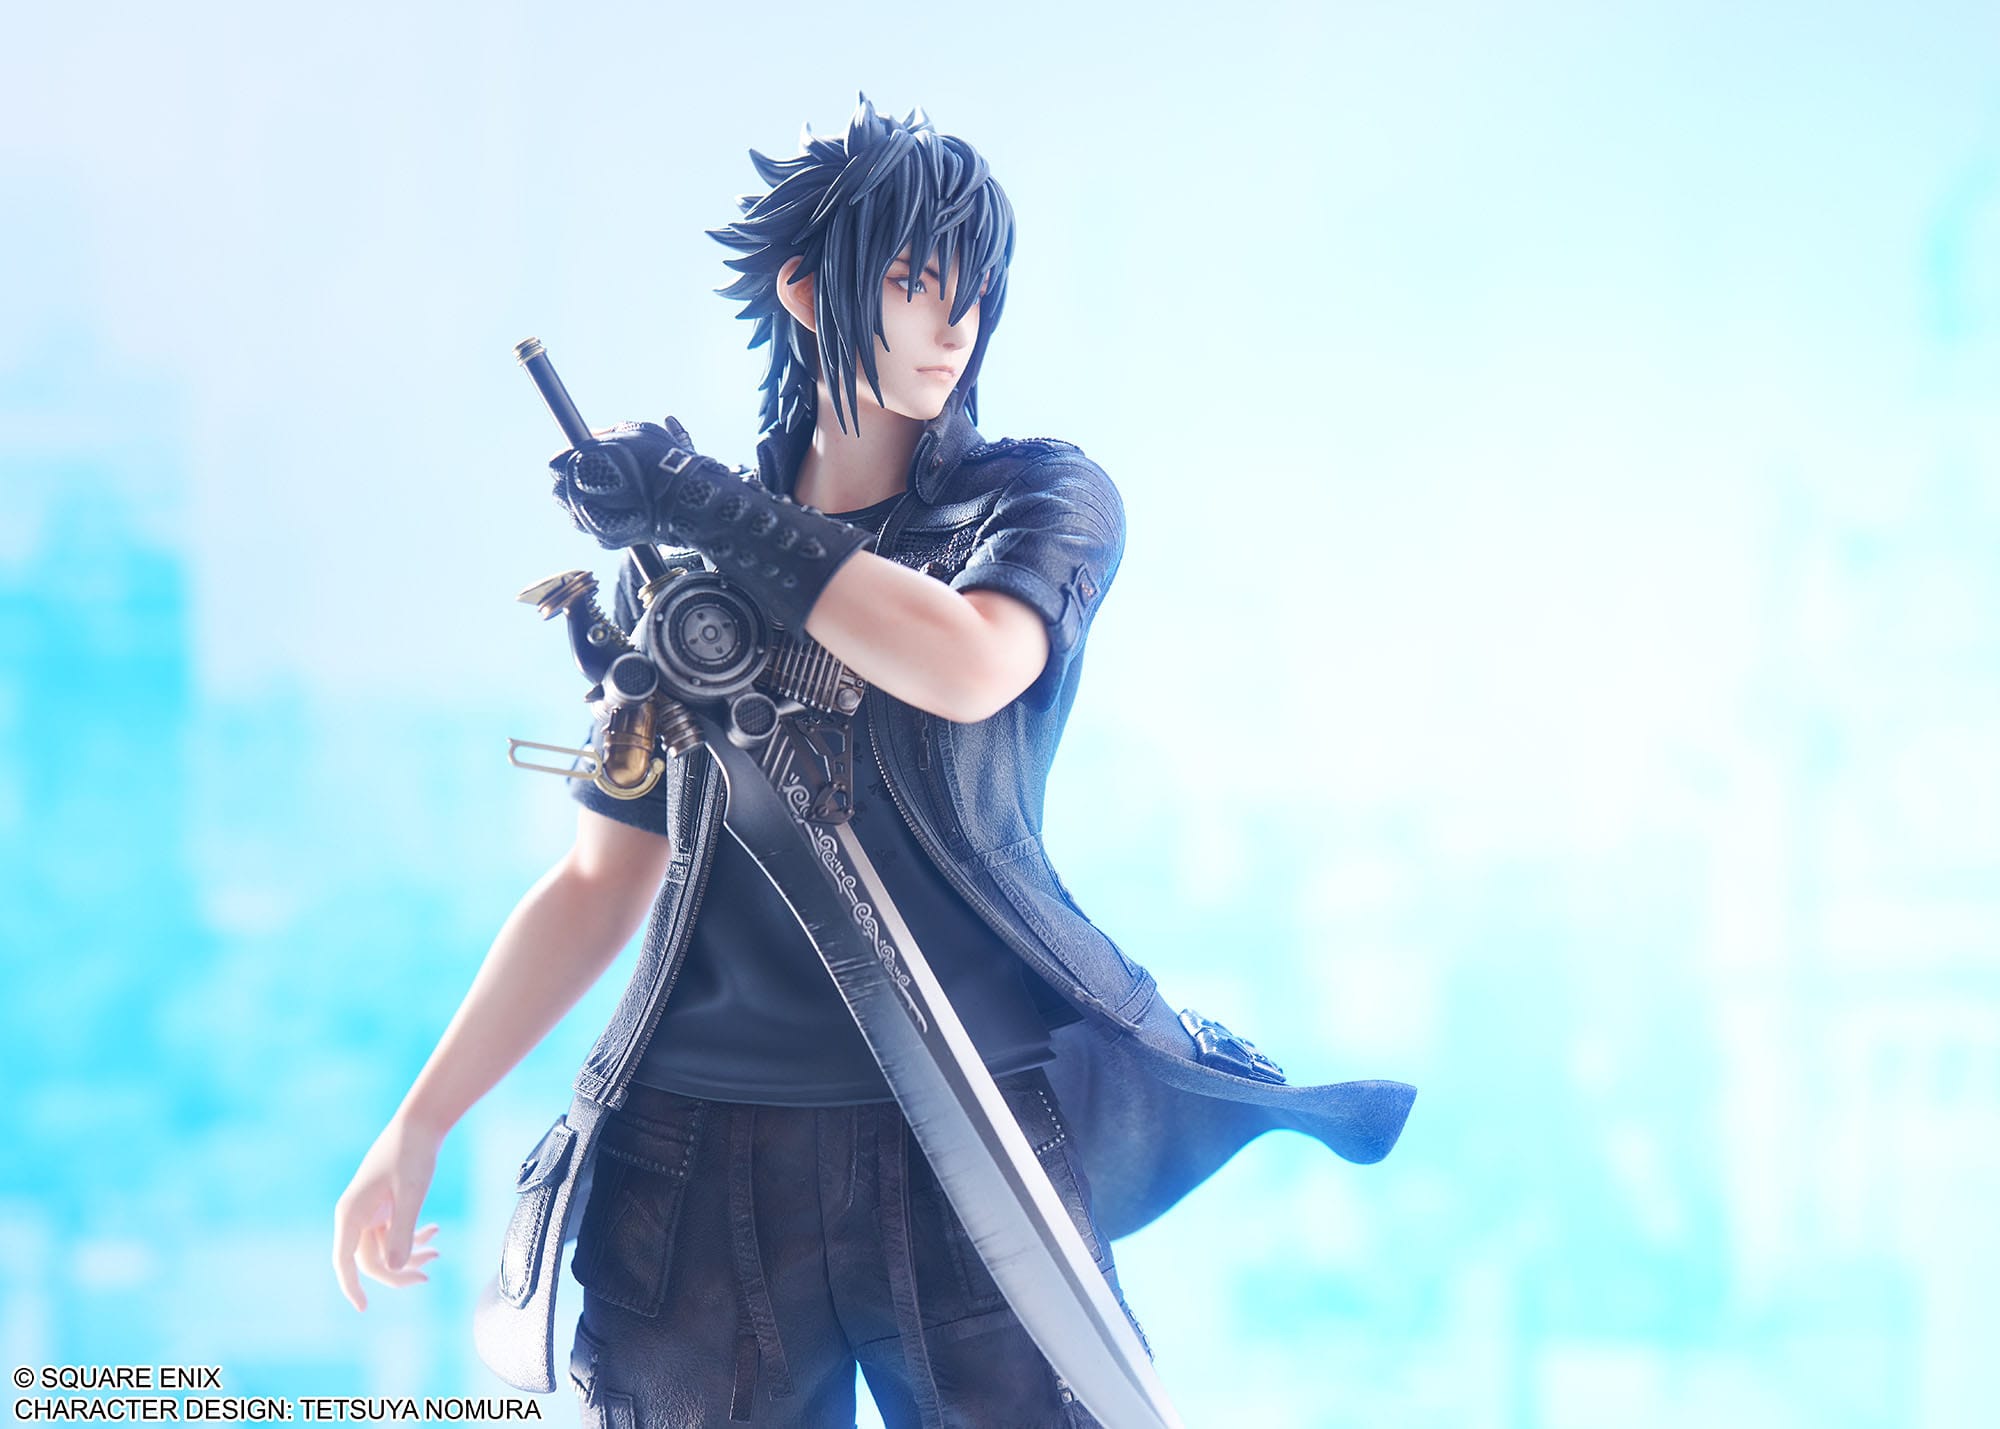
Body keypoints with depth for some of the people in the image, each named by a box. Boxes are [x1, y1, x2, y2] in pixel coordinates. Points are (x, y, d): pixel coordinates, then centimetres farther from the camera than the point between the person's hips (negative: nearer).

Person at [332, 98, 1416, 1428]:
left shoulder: (1046, 498, 7)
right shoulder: (674, 566, 13)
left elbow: (966, 667, -16)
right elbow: (603, 881, 14)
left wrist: (710, 510, -8)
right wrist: (418, 1125, 7)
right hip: (705, 1153, 2)